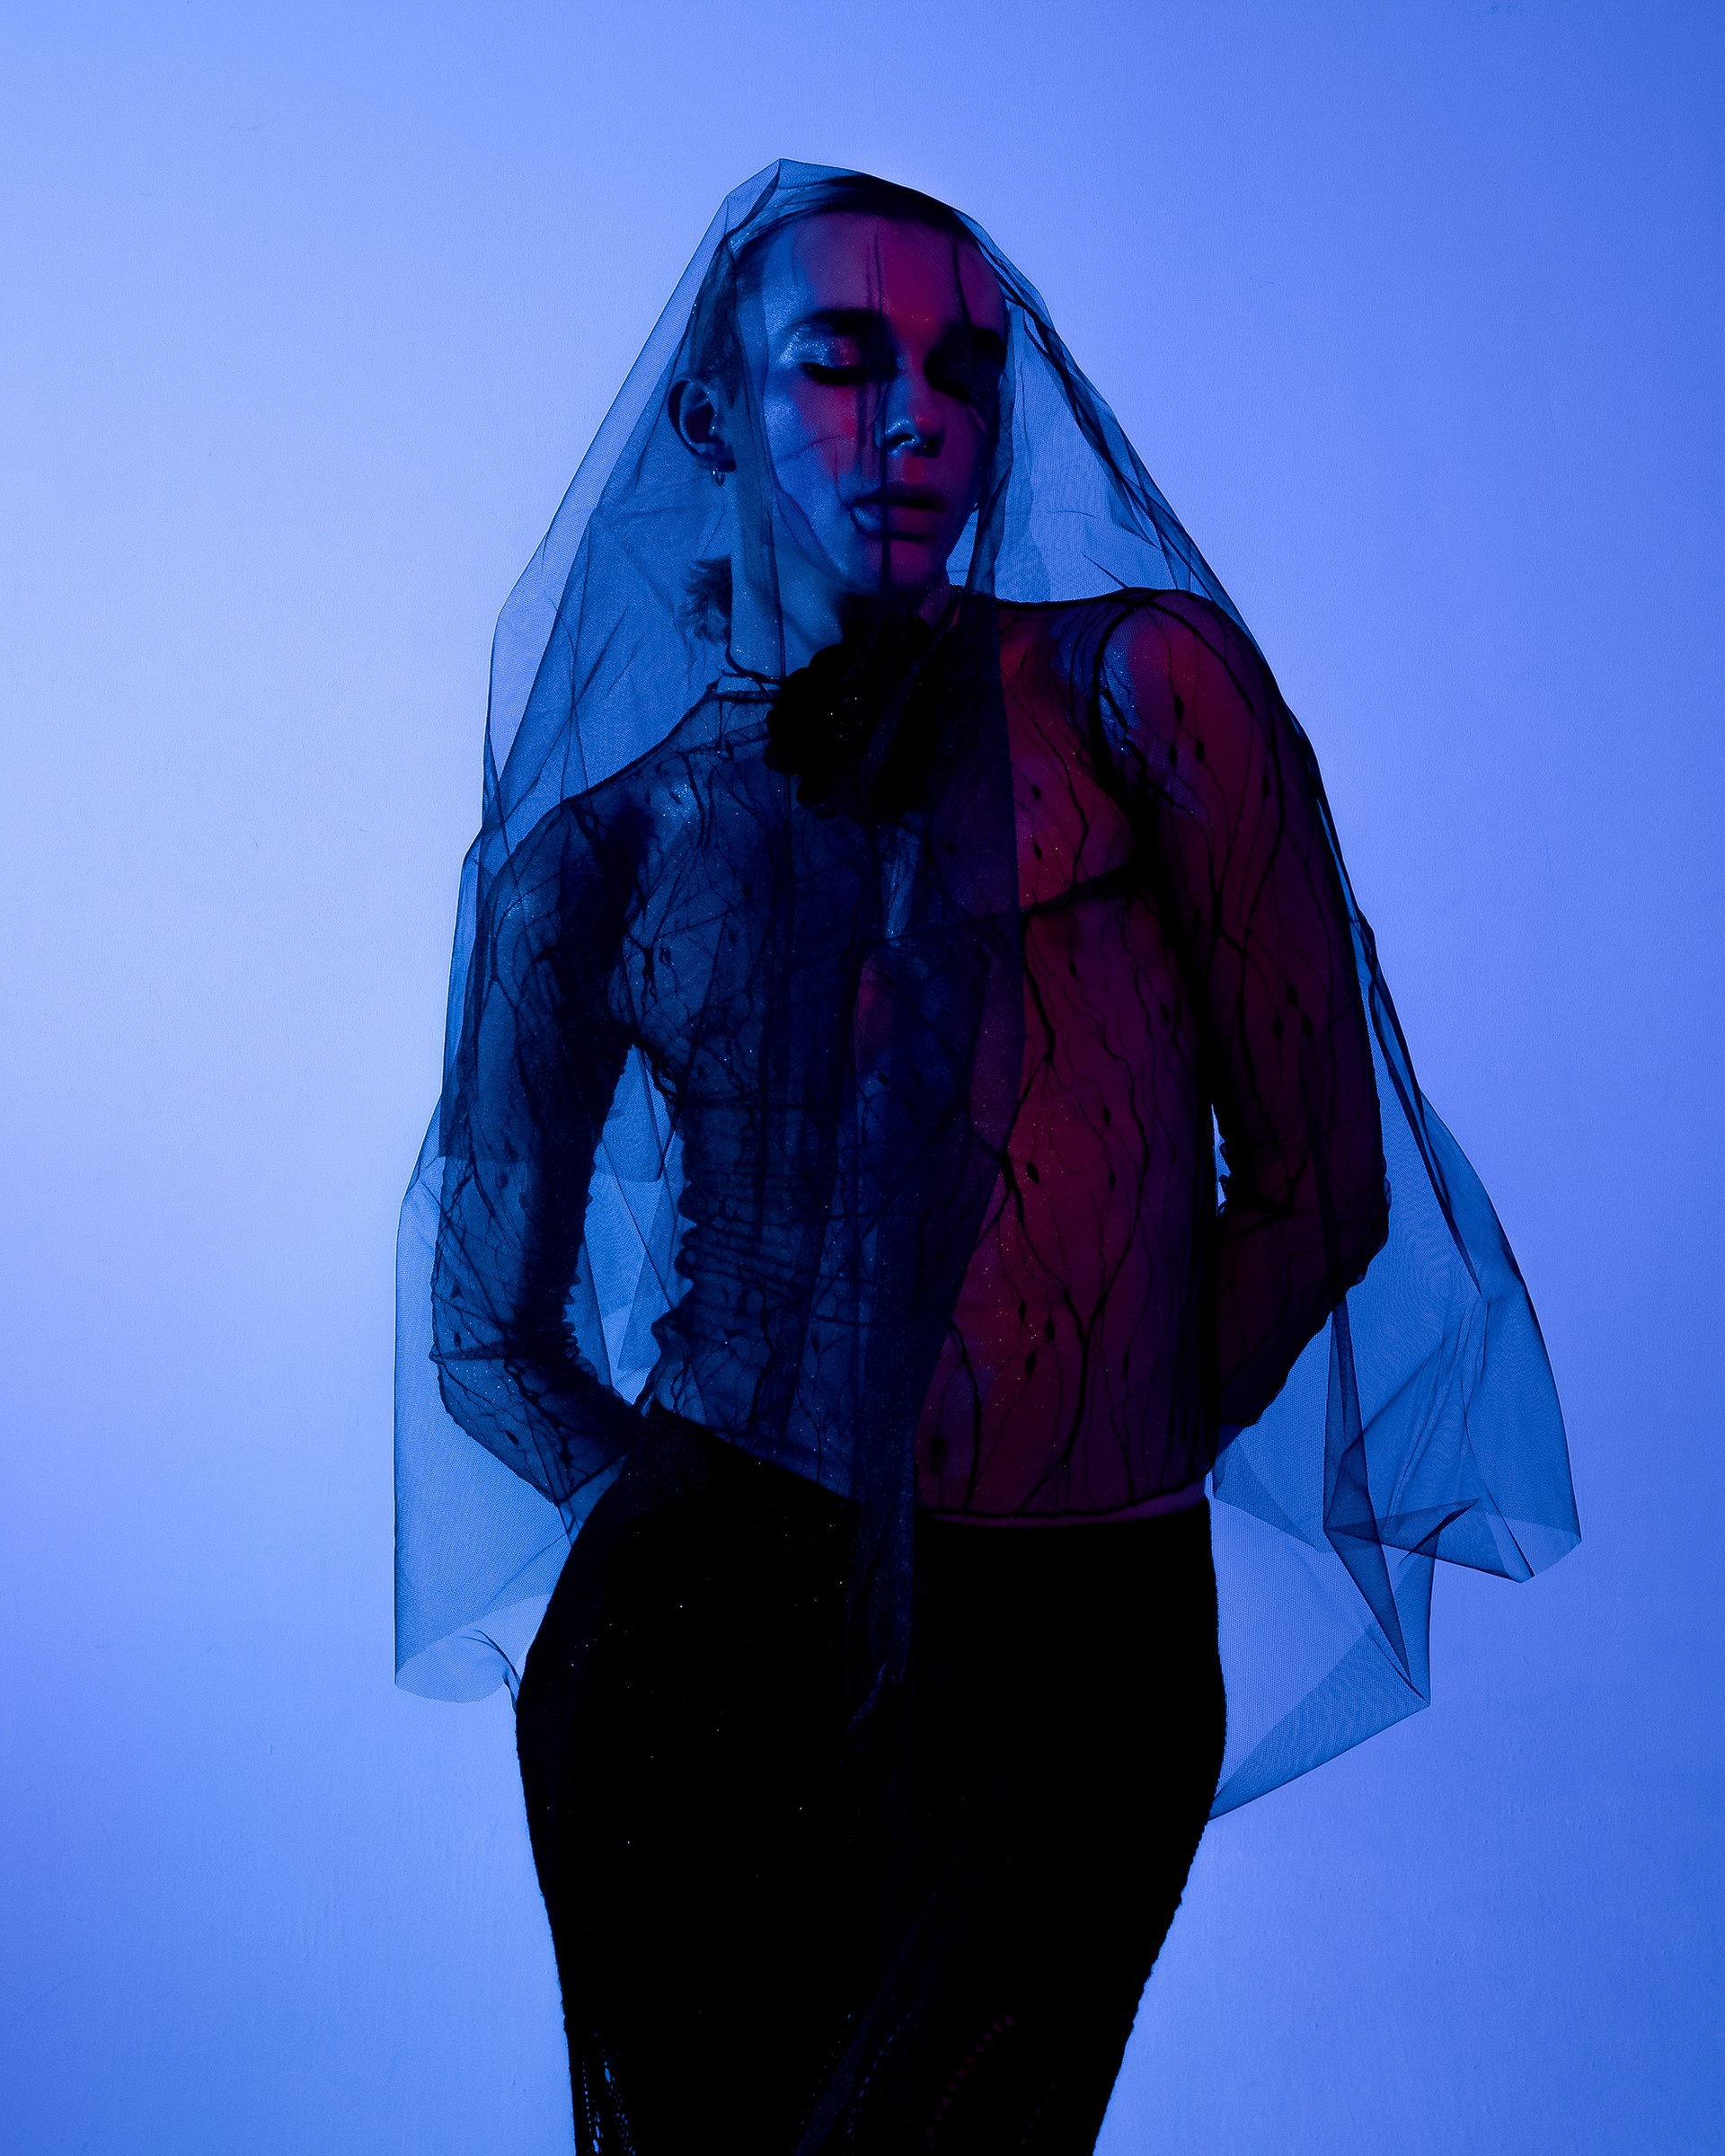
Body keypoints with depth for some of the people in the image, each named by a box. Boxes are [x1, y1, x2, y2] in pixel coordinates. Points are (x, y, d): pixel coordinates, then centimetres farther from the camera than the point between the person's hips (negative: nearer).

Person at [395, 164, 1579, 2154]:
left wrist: (1101, 1470, 9)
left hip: (1076, 1652, -2)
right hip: (694, 1632, 2)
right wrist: (683, 1511, 3)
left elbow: (1325, 1188, 3)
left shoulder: (1142, 688, 0)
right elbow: (490, 1341, 12)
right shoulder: (596, 851, 5)